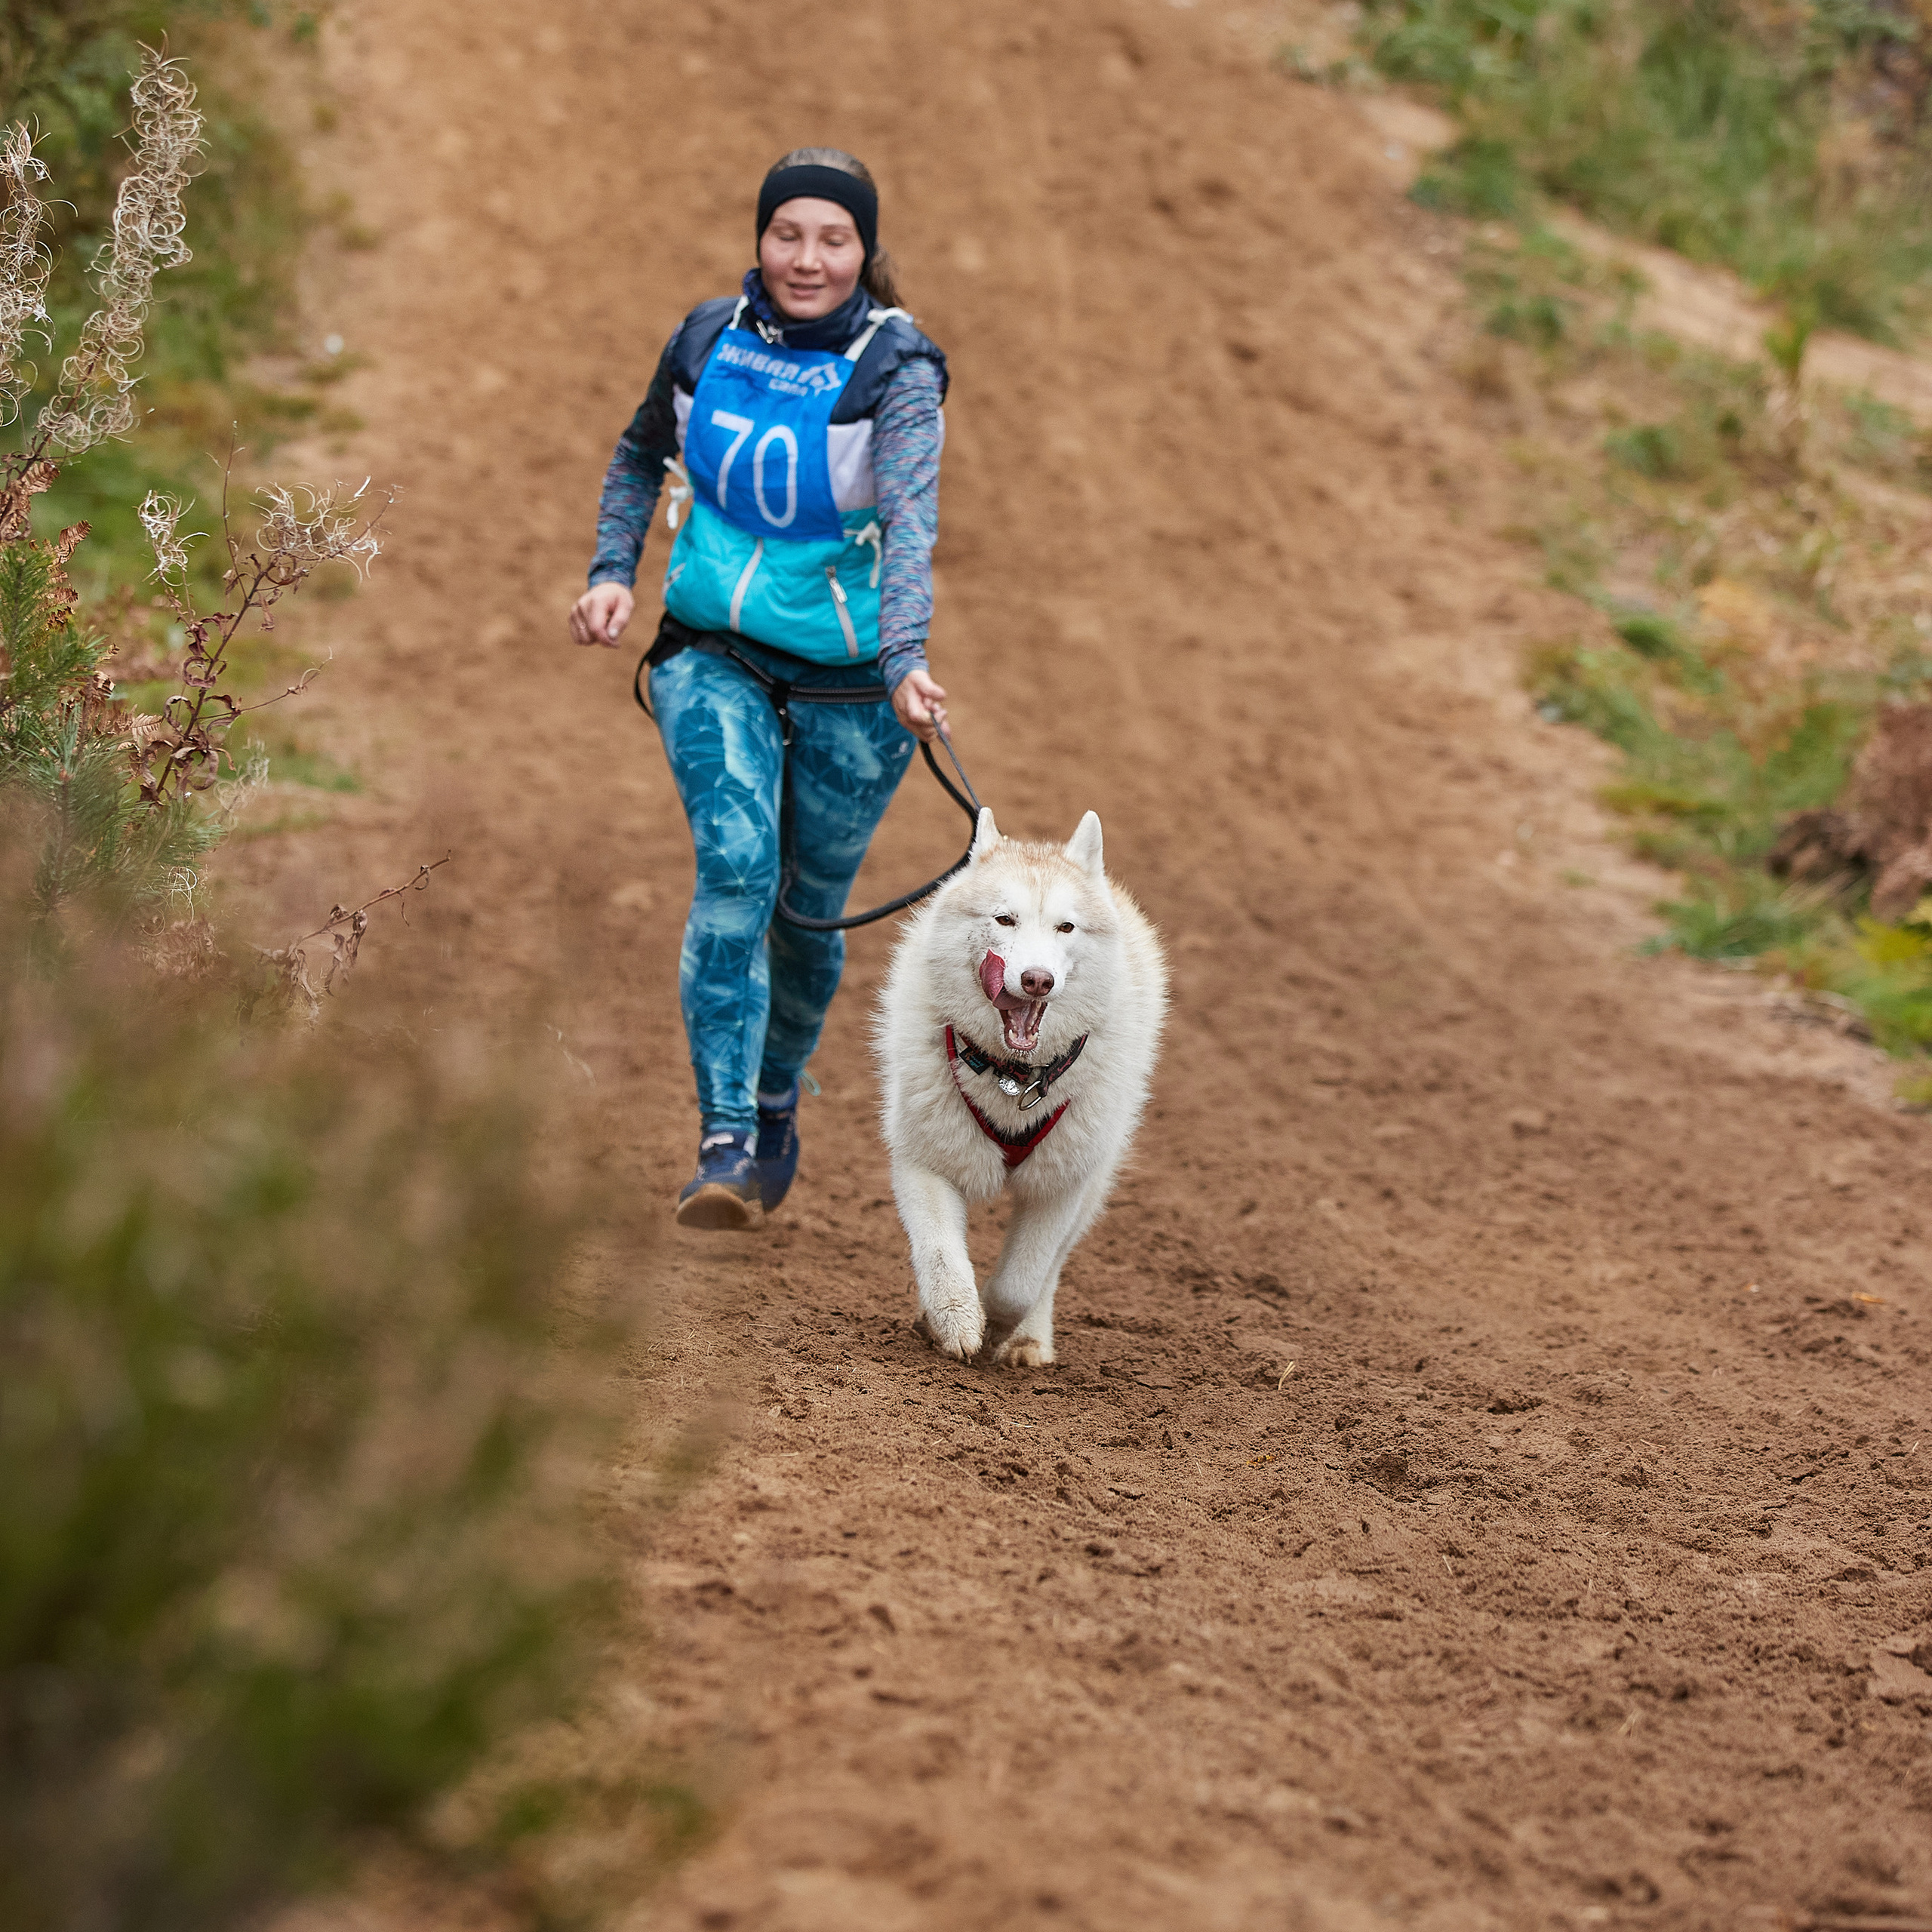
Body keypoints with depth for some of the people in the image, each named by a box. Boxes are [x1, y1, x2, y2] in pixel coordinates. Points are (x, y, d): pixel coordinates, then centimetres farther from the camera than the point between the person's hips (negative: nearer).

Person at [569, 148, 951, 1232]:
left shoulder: (896, 368, -14)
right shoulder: (708, 339, -2)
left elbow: (912, 516, -28)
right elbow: (644, 456, 18)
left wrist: (905, 660, -43)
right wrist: (614, 570, 4)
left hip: (849, 677, -1)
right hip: (716, 654, 1)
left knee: (811, 906, 10)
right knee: (737, 867, -19)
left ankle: (777, 1104, 38)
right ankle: (726, 1145, -22)